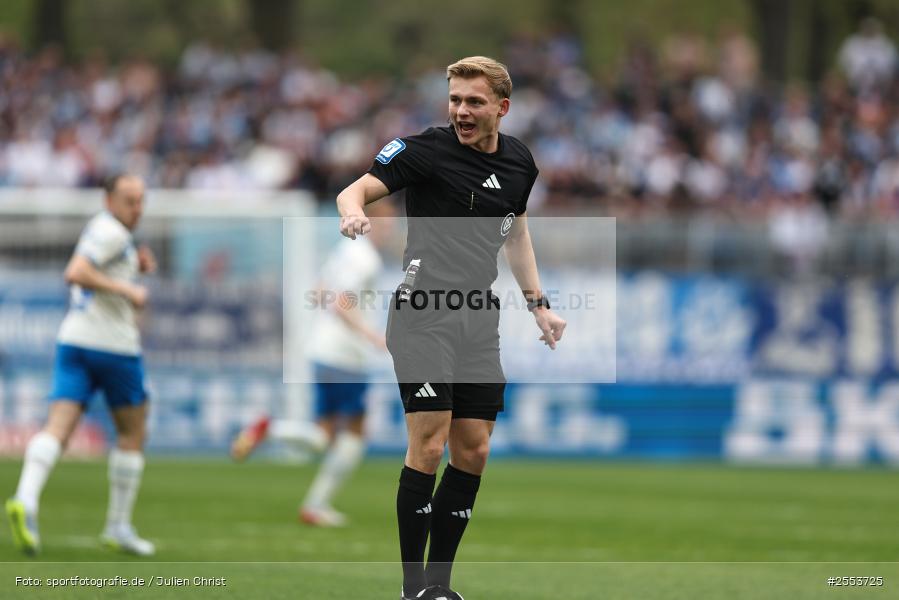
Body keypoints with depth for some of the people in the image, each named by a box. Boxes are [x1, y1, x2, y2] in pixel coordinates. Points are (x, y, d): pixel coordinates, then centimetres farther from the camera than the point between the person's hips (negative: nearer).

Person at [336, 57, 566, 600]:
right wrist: (353, 213, -38)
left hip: (479, 320, 6)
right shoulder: (427, 149, -8)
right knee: (429, 445, -13)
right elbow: (357, 189, -15)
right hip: (424, 315, -6)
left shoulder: (519, 162, 11)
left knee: (472, 452, 5)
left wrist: (538, 303, 23)